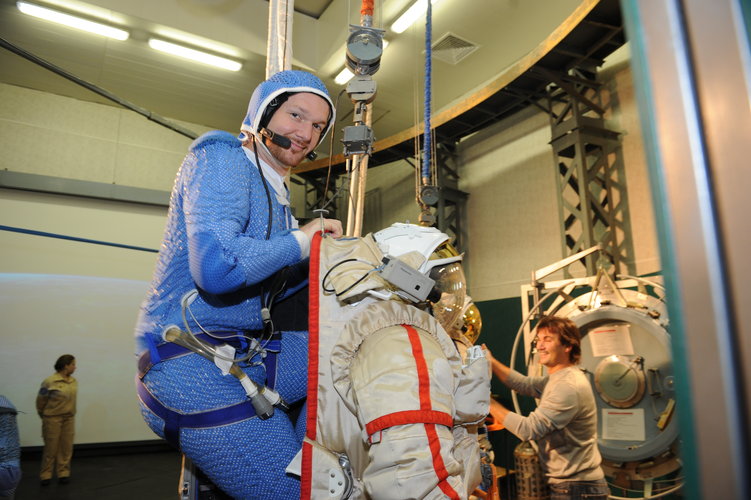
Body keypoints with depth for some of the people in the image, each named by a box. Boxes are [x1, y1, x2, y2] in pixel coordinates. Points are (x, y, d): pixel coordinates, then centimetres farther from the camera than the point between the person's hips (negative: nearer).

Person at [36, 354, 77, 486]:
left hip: (69, 418, 5)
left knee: (66, 447, 7)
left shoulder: (74, 381, 0)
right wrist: (44, 416, 7)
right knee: (51, 447, 4)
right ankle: (45, 475, 18)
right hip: (53, 418, -4)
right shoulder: (50, 381, -15)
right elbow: (40, 401, -4)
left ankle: (63, 473, 19)